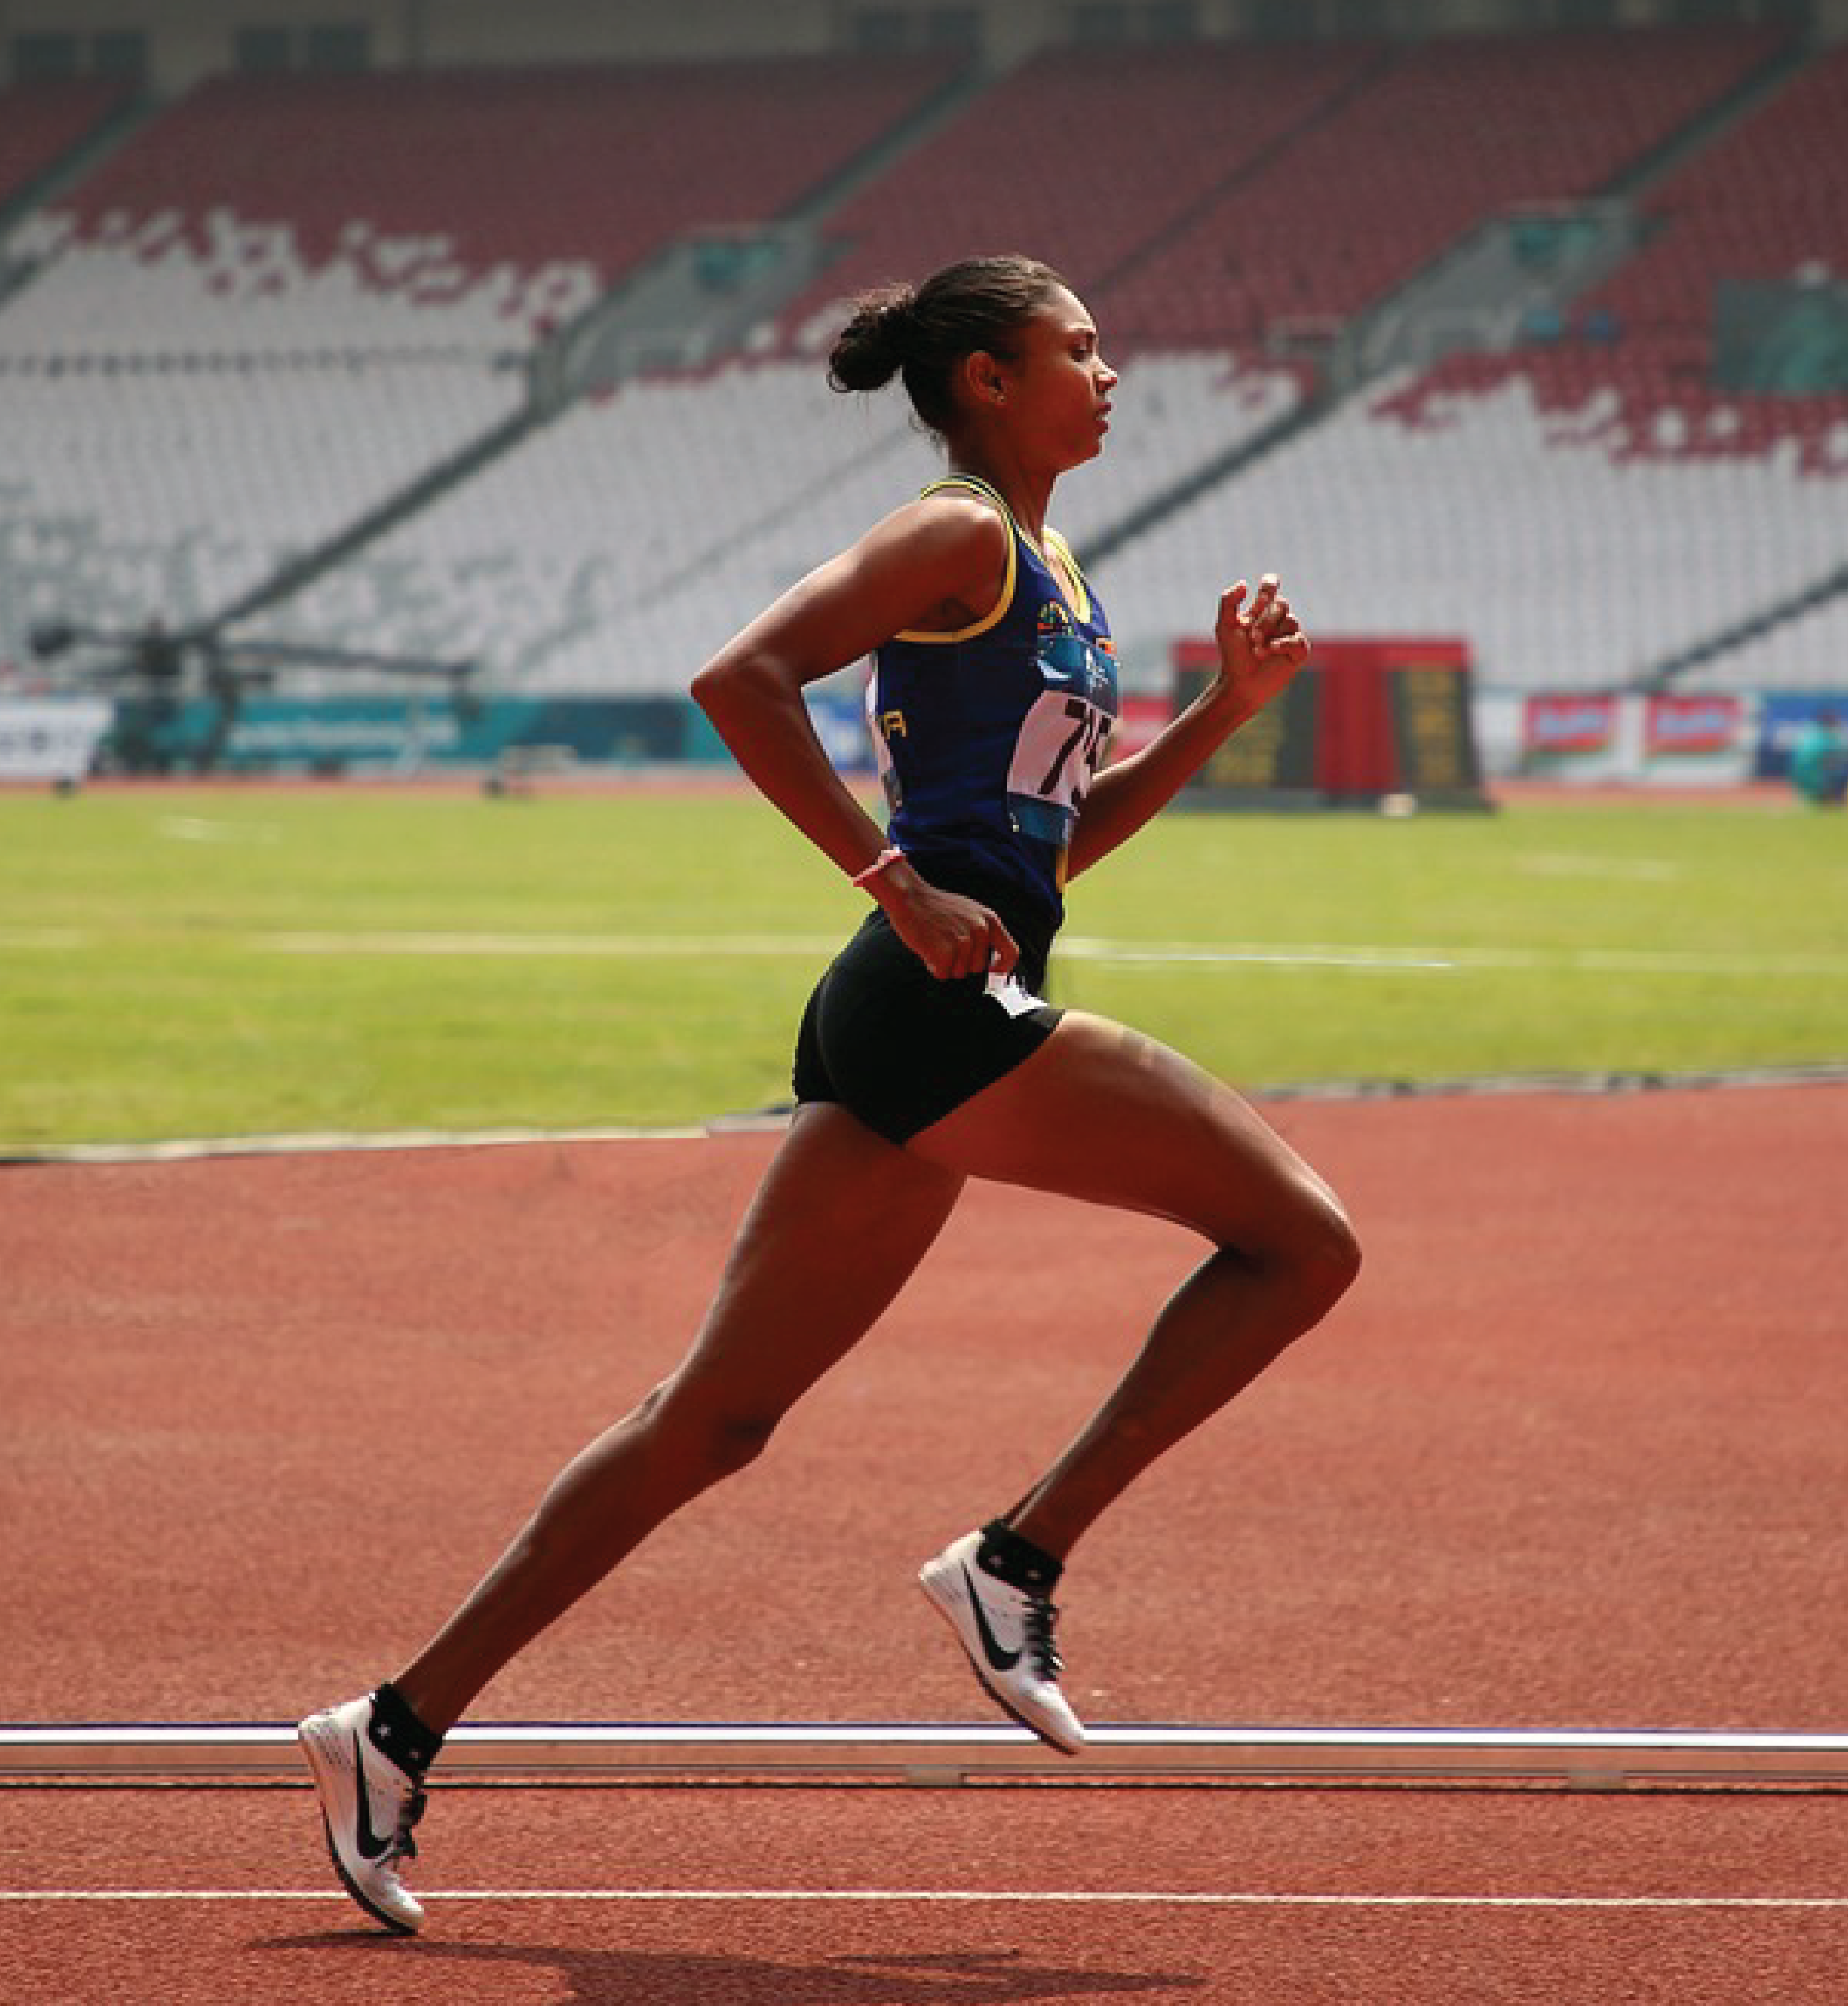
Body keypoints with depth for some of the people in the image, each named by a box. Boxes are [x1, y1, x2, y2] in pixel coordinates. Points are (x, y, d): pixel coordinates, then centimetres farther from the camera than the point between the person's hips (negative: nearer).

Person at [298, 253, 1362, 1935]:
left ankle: (401, 1728, 8)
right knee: (1300, 1239, -9)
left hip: (909, 1034, 10)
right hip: (944, 1007, -10)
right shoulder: (960, 538, -5)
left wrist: (1229, 705, 18)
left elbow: (1063, 837, 28)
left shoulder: (1042, 573, 23)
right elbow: (741, 678, -18)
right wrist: (904, 887, -19)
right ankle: (1017, 1560, -8)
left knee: (717, 1420, 9)